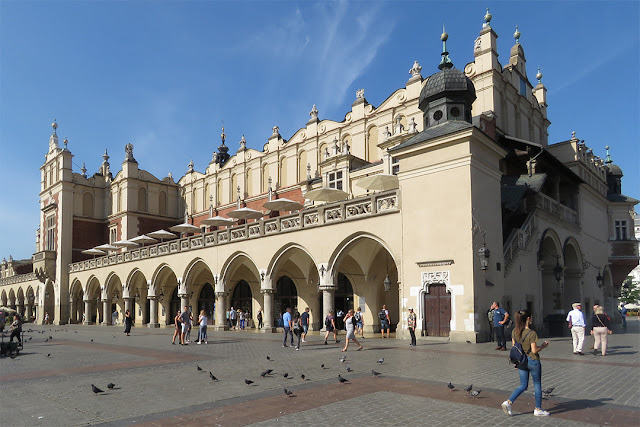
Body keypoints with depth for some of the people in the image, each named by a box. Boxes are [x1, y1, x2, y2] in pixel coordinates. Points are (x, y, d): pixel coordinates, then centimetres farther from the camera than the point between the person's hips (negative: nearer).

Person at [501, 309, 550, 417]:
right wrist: (543, 346, -1)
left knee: (523, 386, 14)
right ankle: (538, 409, 25)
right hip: (532, 361, -5)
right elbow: (534, 350, -19)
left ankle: (508, 402, -2)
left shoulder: (515, 331, -2)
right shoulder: (532, 333, -21)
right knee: (537, 385, 15)